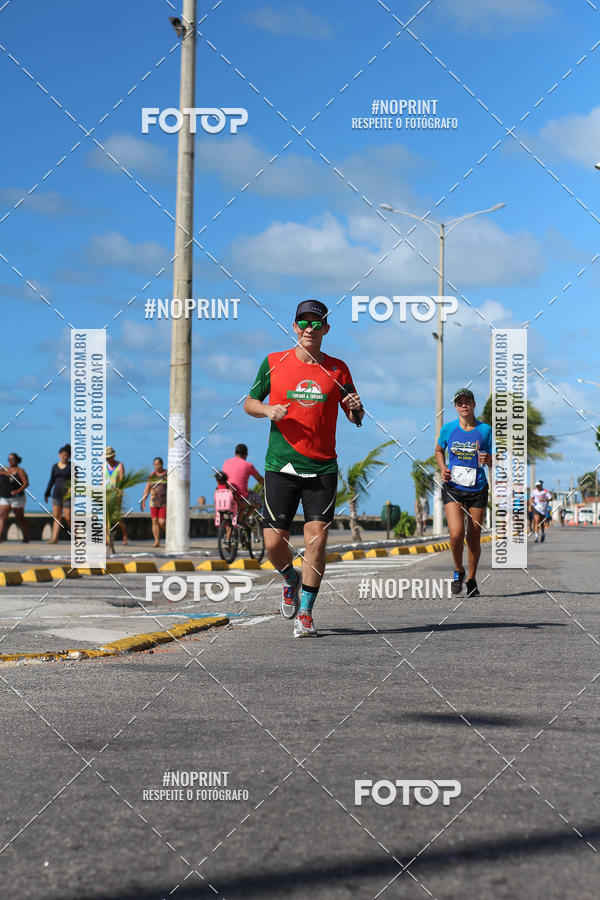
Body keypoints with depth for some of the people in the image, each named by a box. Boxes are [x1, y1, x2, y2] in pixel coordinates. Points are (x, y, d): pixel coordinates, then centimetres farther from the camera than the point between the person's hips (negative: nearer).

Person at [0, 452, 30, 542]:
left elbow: (26, 483, -14)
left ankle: (26, 538, 15)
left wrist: (18, 491, -29)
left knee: (20, 519, 3)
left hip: (17, 498, -5)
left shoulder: (20, 471, -5)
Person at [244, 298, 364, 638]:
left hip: (322, 469, 0)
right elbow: (250, 402, 12)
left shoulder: (337, 369, 6)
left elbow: (356, 418, 13)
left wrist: (356, 409, -10)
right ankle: (291, 580, 32)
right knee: (274, 543, -2)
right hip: (280, 466, 0)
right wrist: (267, 410, -9)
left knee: (317, 540, -8)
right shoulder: (274, 363, 4)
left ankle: (306, 612, 4)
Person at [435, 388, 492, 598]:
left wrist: (488, 460, -16)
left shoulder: (485, 430, 1)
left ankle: (472, 579, 22)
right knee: (456, 534, -17)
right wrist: (443, 469, 2)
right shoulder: (448, 428, 3)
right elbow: (439, 451, 20)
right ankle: (458, 571, 10)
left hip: (478, 489, 1)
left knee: (474, 538, 4)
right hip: (453, 487, 0)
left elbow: (494, 462, 7)